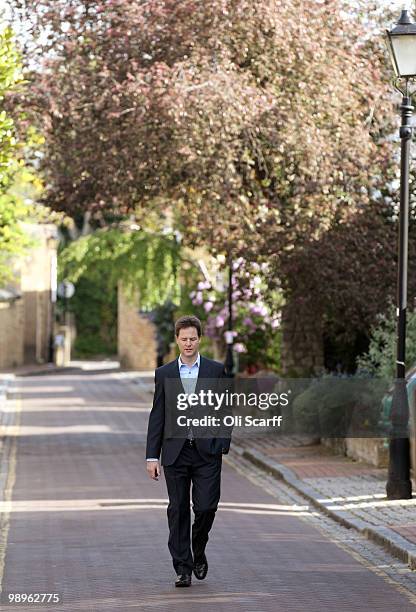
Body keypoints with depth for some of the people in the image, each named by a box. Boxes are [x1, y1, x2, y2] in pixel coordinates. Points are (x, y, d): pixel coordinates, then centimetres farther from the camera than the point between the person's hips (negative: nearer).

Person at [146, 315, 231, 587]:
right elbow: (157, 417, 6)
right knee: (178, 511, 2)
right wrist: (152, 456, 0)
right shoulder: (164, 373, 7)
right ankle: (183, 568, 8)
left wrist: (223, 446, -5)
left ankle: (199, 552, 21)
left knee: (206, 507, -6)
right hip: (175, 452, 1)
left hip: (207, 452, -1)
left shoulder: (216, 370, 4)